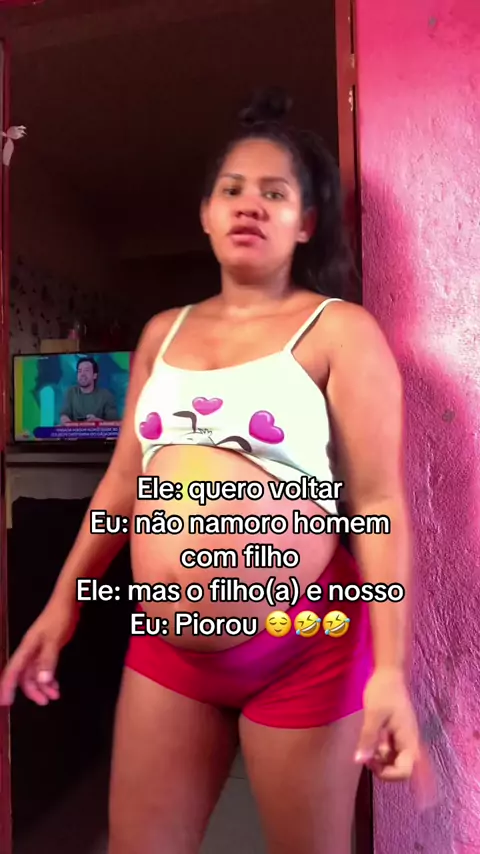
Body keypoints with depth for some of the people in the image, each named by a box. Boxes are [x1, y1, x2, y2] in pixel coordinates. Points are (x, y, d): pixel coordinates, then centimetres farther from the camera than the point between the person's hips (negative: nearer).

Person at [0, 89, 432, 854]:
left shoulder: (339, 330, -6)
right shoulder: (162, 332, 9)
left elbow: (378, 500, -10)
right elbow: (124, 479, 11)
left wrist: (390, 667, -16)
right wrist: (63, 602, 11)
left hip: (303, 647, -4)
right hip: (166, 646, 5)